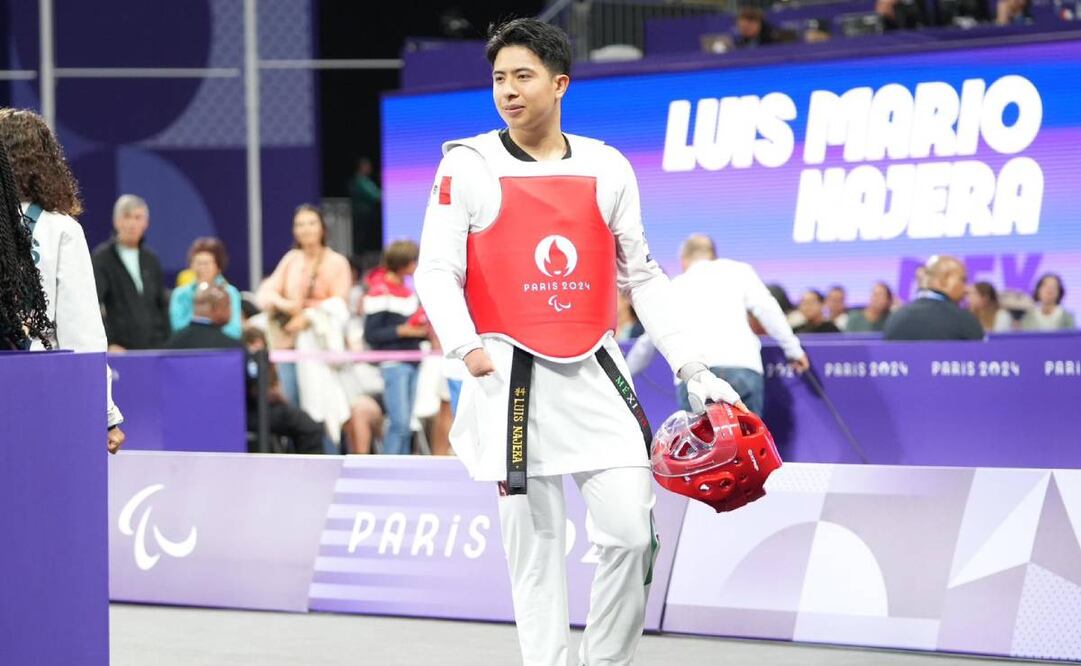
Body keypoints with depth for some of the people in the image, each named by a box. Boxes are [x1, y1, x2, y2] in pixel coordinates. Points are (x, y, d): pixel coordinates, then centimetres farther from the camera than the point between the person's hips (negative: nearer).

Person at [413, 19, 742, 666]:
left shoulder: (607, 168, 7)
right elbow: (436, 272, -3)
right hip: (511, 377, -2)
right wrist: (467, 347, -21)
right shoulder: (467, 165, 0)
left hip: (597, 373, 2)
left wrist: (694, 369, 9)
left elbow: (643, 278, 14)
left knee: (631, 530, -6)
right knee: (534, 539, 2)